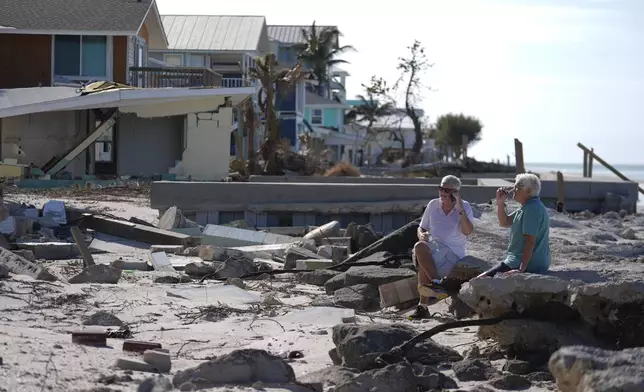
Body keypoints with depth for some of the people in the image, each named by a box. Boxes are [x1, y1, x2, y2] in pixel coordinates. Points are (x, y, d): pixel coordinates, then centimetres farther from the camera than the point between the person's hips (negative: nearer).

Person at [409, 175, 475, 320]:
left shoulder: (464, 207, 1)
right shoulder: (433, 205, 10)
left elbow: (468, 232, -14)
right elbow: (421, 228, 16)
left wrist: (460, 210, -21)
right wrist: (421, 235, -9)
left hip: (453, 252, -4)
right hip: (433, 247, 4)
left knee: (423, 265, -33)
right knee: (419, 247, -35)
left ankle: (423, 306, -32)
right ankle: (436, 284, -34)